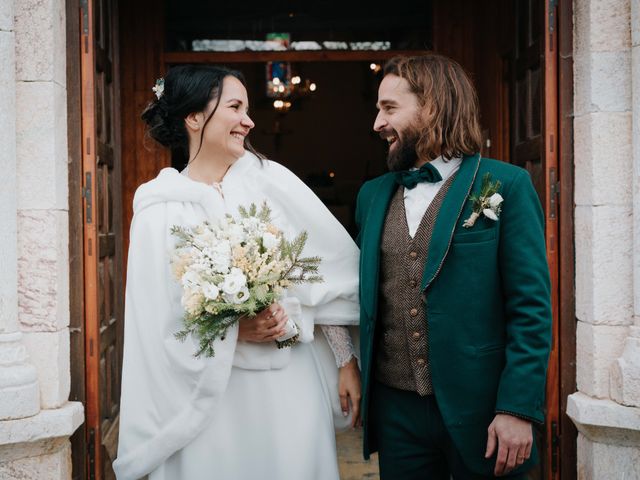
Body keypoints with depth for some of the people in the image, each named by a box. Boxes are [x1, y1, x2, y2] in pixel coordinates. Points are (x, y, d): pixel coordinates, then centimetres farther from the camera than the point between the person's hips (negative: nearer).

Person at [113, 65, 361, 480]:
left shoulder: (271, 180, 1)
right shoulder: (160, 212, -3)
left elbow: (326, 275, 2)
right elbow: (161, 328, -4)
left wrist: (346, 361, 0)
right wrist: (234, 330, -18)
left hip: (295, 382, 2)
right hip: (213, 393, -2)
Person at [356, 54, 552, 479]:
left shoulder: (507, 185, -6)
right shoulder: (373, 195, 9)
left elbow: (531, 307, -9)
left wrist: (518, 409, -14)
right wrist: (355, 381, 8)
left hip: (479, 410, -4)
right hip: (394, 408, 4)